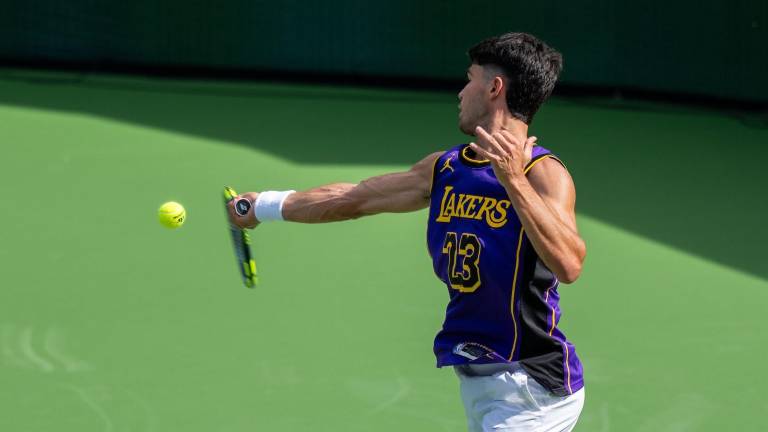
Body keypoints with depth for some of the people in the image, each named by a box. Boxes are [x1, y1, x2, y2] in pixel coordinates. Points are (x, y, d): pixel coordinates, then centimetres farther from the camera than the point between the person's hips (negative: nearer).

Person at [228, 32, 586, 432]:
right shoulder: (443, 169, 8)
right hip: (475, 381, 7)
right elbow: (352, 199, 22)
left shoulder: (543, 173, -15)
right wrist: (266, 206, 33)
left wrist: (514, 181, -38)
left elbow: (568, 265, -31)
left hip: (530, 388, -7)